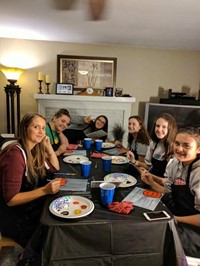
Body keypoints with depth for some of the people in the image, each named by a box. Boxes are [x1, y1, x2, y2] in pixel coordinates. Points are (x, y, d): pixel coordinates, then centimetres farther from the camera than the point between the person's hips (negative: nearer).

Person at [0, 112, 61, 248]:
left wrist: (48, 147, -5)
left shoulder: (35, 149, -1)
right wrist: (45, 190, -35)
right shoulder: (15, 154, -27)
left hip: (33, 204, 8)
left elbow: (55, 168, 10)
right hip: (13, 215, -8)